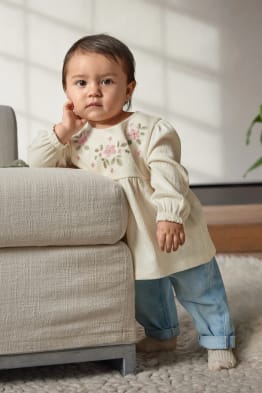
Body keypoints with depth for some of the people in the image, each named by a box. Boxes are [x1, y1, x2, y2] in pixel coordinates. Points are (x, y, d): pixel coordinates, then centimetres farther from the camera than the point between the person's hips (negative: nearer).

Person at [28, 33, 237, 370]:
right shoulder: (75, 139, -2)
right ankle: (162, 334, 46)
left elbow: (167, 174, -22)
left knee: (198, 288, 8)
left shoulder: (148, 129, -17)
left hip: (172, 230, -5)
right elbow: (36, 163, -5)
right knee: (144, 291, 23)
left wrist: (170, 216, -32)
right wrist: (62, 130, -16)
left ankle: (218, 341, 26)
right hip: (133, 240, 5)